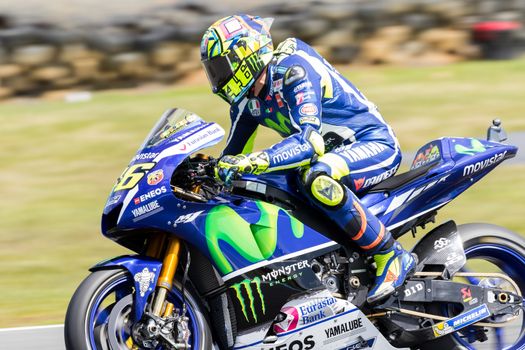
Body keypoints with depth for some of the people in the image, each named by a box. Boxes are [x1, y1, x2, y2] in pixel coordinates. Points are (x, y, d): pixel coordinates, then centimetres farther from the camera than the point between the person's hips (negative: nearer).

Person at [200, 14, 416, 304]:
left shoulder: (294, 71, -24)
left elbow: (308, 142, -36)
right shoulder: (246, 97, 3)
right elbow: (233, 155, 13)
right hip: (333, 154, 9)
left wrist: (250, 162, -46)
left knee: (317, 179, -39)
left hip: (374, 144, -9)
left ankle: (391, 256, -26)